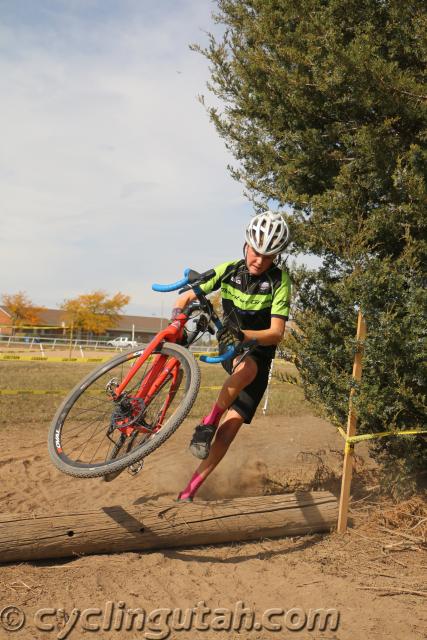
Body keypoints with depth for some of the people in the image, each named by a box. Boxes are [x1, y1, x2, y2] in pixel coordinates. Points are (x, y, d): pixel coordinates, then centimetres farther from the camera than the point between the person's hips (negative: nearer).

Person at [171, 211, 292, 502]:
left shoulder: (280, 280, -16)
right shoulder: (228, 270, -8)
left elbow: (276, 333, -23)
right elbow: (187, 297, -2)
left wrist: (244, 335, -41)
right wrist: (177, 315, -24)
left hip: (260, 352, -1)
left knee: (232, 424, -15)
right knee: (246, 368, -39)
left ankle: (190, 490, -6)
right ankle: (209, 422, -18)